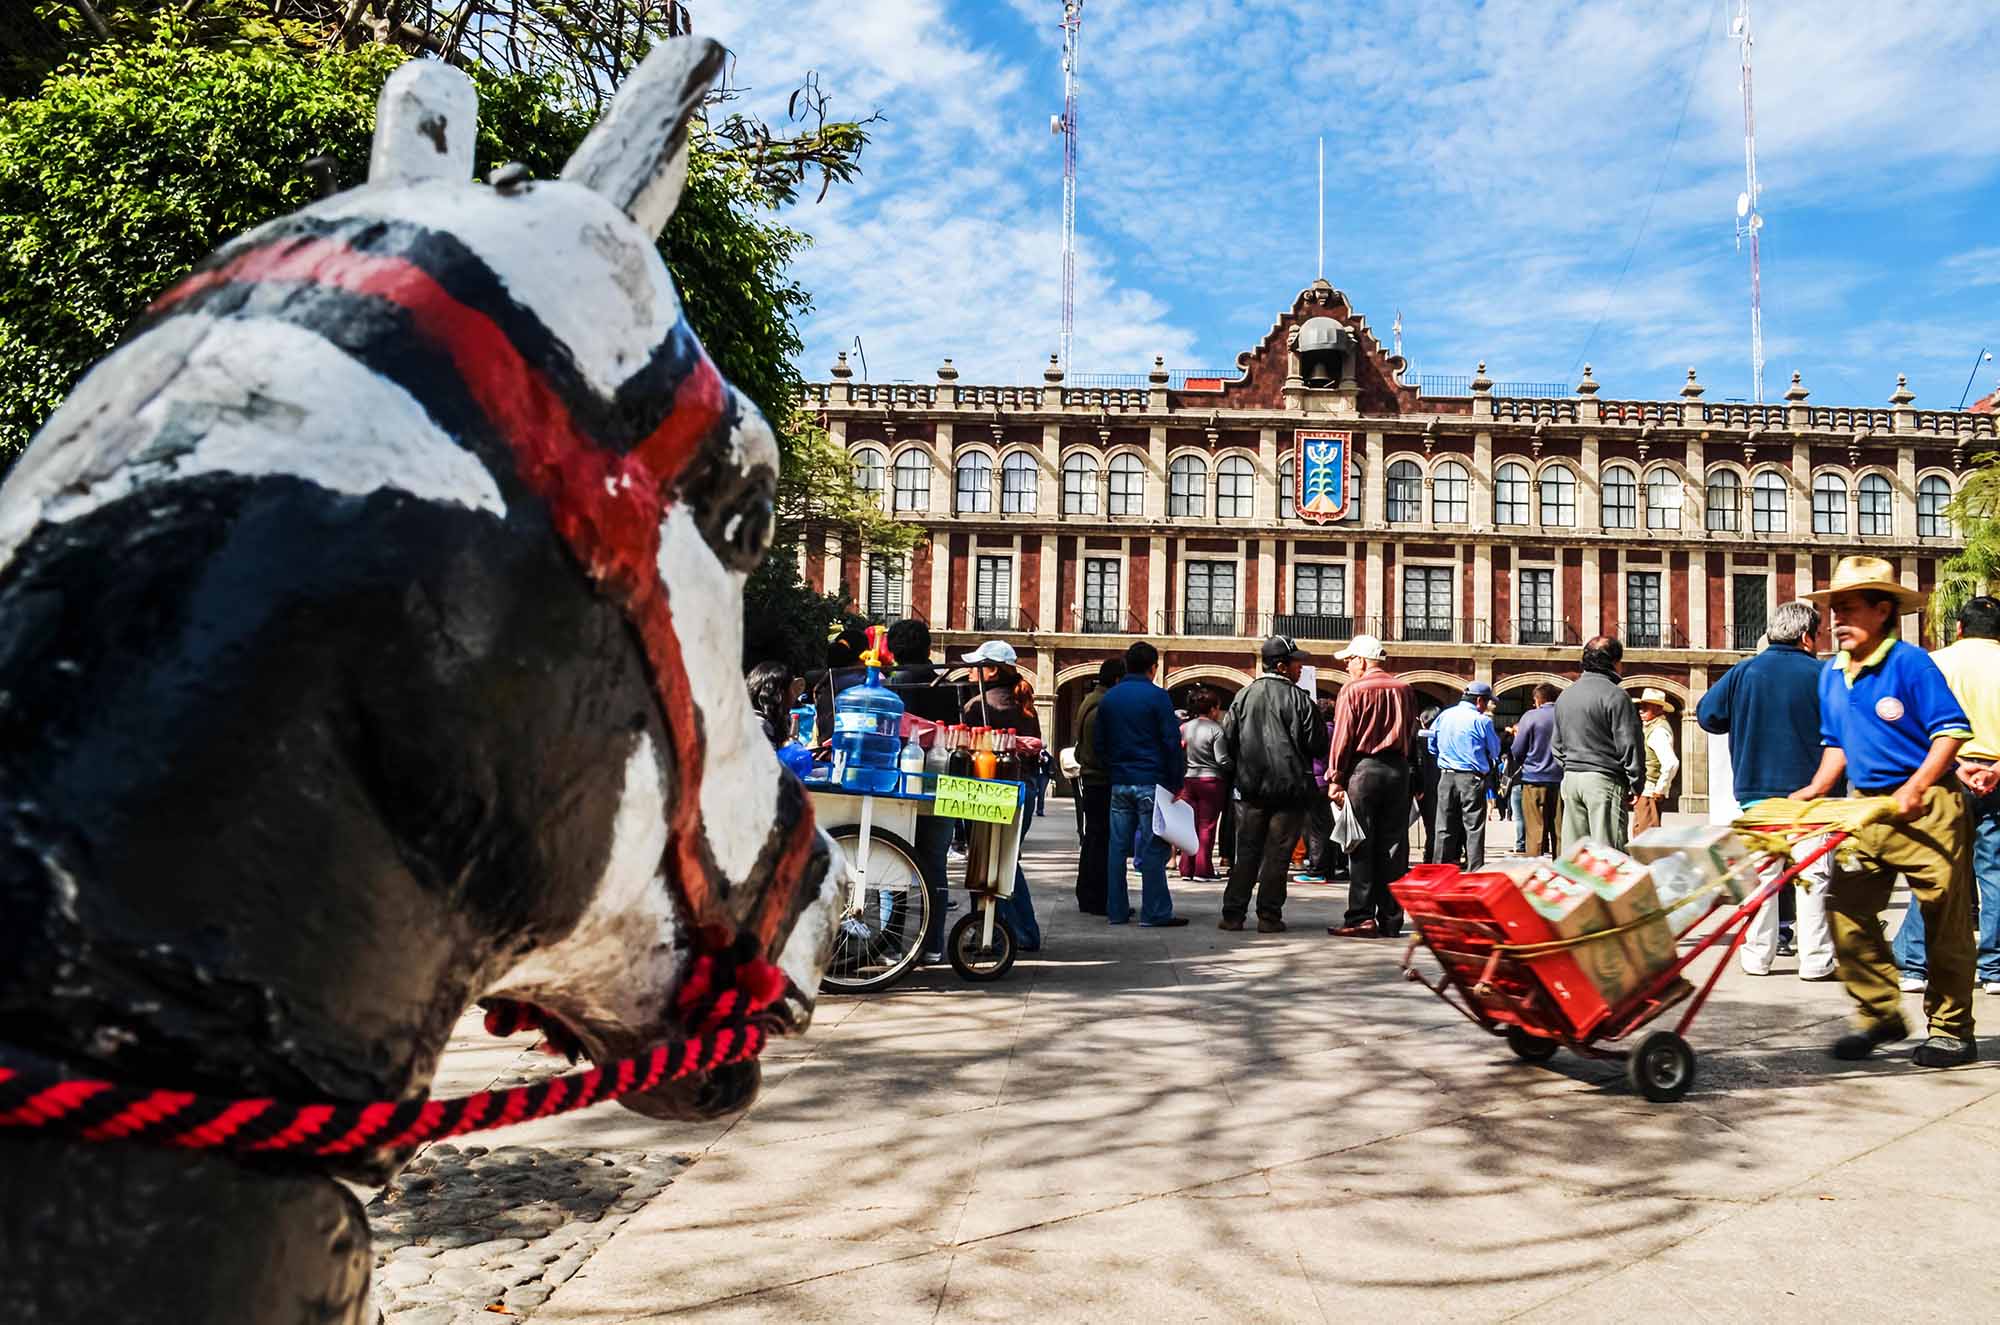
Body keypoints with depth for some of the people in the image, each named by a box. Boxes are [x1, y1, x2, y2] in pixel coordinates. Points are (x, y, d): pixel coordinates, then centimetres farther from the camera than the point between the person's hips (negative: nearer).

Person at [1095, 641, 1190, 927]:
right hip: (1151, 782, -5)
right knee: (1153, 849, -2)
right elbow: (1172, 742, -9)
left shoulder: (1108, 698, 11)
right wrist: (1177, 782, -4)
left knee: (1117, 847, 8)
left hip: (1119, 783, 5)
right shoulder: (1156, 696, -7)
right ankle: (1155, 912, 0)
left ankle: (1117, 911, 12)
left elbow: (1100, 744, 15)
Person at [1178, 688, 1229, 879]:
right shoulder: (1215, 729, -11)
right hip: (1211, 780, -5)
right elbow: (1222, 760, -13)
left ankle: (1187, 869, 11)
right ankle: (1202, 869, 1)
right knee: (1207, 826, 1)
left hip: (1188, 780, 5)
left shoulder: (1185, 727, 4)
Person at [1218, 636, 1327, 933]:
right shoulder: (1299, 699, -8)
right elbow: (1318, 745, -7)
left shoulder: (1243, 696, 3)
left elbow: (1228, 738, 6)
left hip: (1251, 787, 3)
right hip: (1289, 787, -3)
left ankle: (1233, 914, 8)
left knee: (1246, 851, 9)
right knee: (1277, 853, 3)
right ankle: (1269, 916, 4)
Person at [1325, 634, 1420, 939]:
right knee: (1393, 848, 7)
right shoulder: (1404, 690, 10)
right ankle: (1391, 919, 10)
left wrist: (1336, 779, -5)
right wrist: (1411, 775, 15)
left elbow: (1343, 737, -8)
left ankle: (1361, 918, -3)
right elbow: (1412, 736, 11)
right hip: (1398, 770, 4)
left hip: (1363, 768, -4)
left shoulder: (1353, 689, -5)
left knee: (1361, 848, 0)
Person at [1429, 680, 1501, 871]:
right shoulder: (1481, 720, -8)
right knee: (1474, 827, 1)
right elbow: (1495, 751, 1)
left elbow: (1432, 746, 14)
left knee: (1445, 827, 9)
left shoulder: (1443, 716, 7)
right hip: (1472, 778, -4)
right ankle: (1475, 871, -1)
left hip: (1446, 776, 4)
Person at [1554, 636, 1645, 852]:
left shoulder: (1565, 696, 14)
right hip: (1604, 779, -7)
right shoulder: (1615, 696, -10)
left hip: (1570, 778, 7)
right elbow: (1630, 745, -11)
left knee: (1572, 849, 10)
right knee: (1607, 849, -5)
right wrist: (1635, 785, -4)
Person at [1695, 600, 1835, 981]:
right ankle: (1816, 959, 6)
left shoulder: (1744, 672, 0)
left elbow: (1706, 714, 3)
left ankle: (1757, 954, 12)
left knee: (1760, 874, 9)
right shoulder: (1822, 676, -5)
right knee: (1813, 876, 4)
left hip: (1756, 792, 2)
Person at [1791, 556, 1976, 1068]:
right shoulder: (1831, 674, 9)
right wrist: (1815, 790, 5)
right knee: (1846, 910, 1)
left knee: (1945, 920, 3)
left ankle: (1952, 1030, 14)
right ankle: (1880, 1014, 14)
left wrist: (1914, 788, -23)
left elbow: (1951, 731, -14)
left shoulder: (1910, 662, -11)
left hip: (1926, 808, -6)